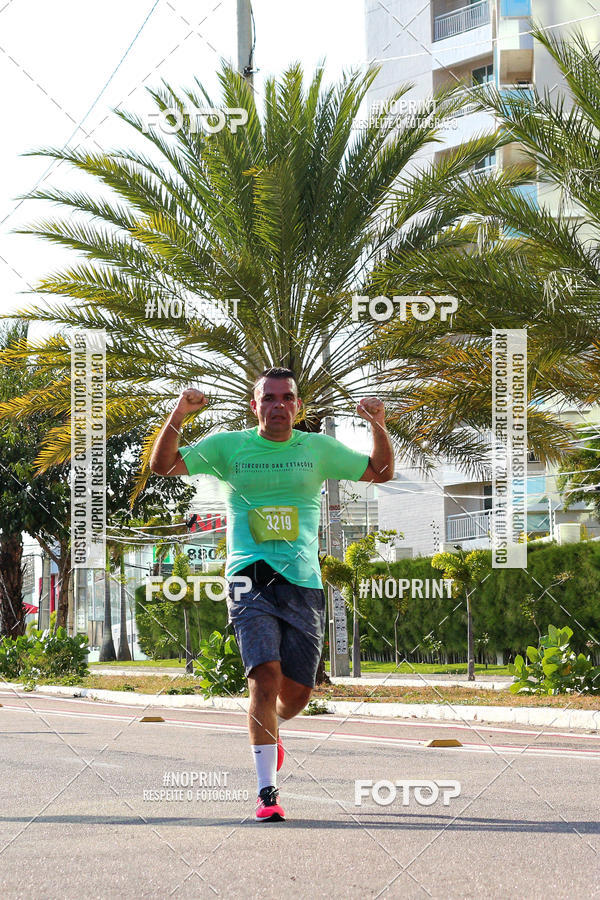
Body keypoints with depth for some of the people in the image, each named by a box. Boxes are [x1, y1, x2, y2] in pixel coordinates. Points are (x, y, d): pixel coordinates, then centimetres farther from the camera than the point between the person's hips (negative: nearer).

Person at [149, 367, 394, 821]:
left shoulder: (318, 448, 11)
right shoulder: (228, 446, 6)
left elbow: (382, 473, 17)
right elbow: (162, 465, 4)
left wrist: (379, 425, 0)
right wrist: (178, 416, -12)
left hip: (303, 581, 2)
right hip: (249, 579, -2)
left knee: (298, 690, 4)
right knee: (266, 676, -19)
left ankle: (269, 731, 41)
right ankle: (267, 790, -14)